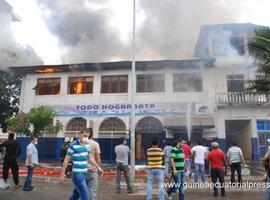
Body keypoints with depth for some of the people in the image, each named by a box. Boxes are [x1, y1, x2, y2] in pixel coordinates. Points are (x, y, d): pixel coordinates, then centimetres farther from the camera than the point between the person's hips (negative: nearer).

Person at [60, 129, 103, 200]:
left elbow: (90, 158, 17)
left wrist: (98, 167, 11)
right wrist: (62, 175, -10)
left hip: (84, 174, 7)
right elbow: (66, 160, -11)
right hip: (77, 174, -7)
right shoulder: (73, 146, -14)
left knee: (76, 194, 19)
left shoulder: (87, 145, 7)